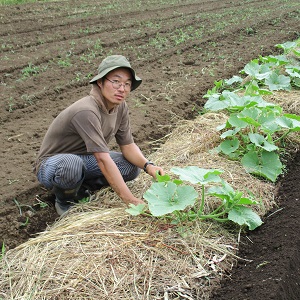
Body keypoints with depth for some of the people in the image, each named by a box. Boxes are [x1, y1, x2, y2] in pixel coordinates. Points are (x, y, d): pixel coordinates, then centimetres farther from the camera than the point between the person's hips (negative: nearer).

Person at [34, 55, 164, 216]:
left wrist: (148, 166, -24)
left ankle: (80, 188, 7)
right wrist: (131, 200, -39)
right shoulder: (86, 111, -34)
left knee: (132, 166, -10)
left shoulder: (120, 106, -9)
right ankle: (64, 201, -7)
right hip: (52, 165, -7)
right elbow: (103, 160, -38)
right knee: (71, 165, -41)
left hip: (84, 159, 7)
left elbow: (128, 145, -3)